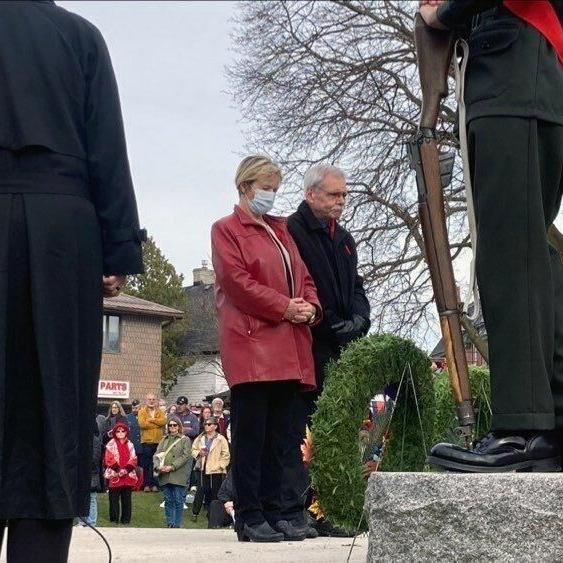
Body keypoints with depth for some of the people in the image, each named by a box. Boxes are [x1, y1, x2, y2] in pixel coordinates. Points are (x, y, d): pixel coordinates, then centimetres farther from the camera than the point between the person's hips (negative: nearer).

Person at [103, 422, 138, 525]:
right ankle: (114, 518, 6)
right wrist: (118, 469, -14)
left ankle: (126, 519, 12)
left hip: (128, 475, 3)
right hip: (114, 475, -3)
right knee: (114, 498, -1)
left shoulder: (129, 444, 12)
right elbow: (109, 460, -6)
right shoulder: (111, 445, 1)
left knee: (127, 498, 6)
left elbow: (133, 459, 6)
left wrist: (126, 469, -9)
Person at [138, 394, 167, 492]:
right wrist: (157, 423, -7)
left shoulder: (160, 412, 11)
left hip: (158, 441, 2)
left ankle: (155, 484, 8)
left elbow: (164, 421, -8)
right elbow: (142, 424, -14)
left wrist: (151, 419, -14)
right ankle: (147, 484, 7)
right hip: (146, 441, -2)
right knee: (146, 464, 2)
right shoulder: (142, 411, 3)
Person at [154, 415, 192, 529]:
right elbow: (156, 454, 10)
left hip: (178, 476, -4)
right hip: (165, 476, 4)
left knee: (178, 501, -4)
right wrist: (158, 466, -11)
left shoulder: (185, 440, 5)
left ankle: (177, 525, 1)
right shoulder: (164, 440, 18)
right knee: (168, 501, 6)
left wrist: (172, 467, -15)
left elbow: (185, 456, -7)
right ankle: (169, 524, 12)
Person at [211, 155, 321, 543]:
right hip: (251, 345, -7)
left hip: (290, 349, 7)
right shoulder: (227, 230, 2)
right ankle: (250, 518, -2)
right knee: (251, 435, -5)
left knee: (279, 437, 7)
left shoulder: (282, 230, 23)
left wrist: (311, 308, 0)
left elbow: (304, 278, 21)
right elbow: (236, 281, -9)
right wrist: (284, 308, -14)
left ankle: (273, 513, 12)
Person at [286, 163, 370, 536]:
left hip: (339, 351, 8)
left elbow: (356, 287, 25)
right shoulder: (291, 232, -4)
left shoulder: (344, 239, 23)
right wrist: (333, 328, -12)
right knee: (296, 429, -7)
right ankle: (292, 510, -5)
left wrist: (358, 320, 3)